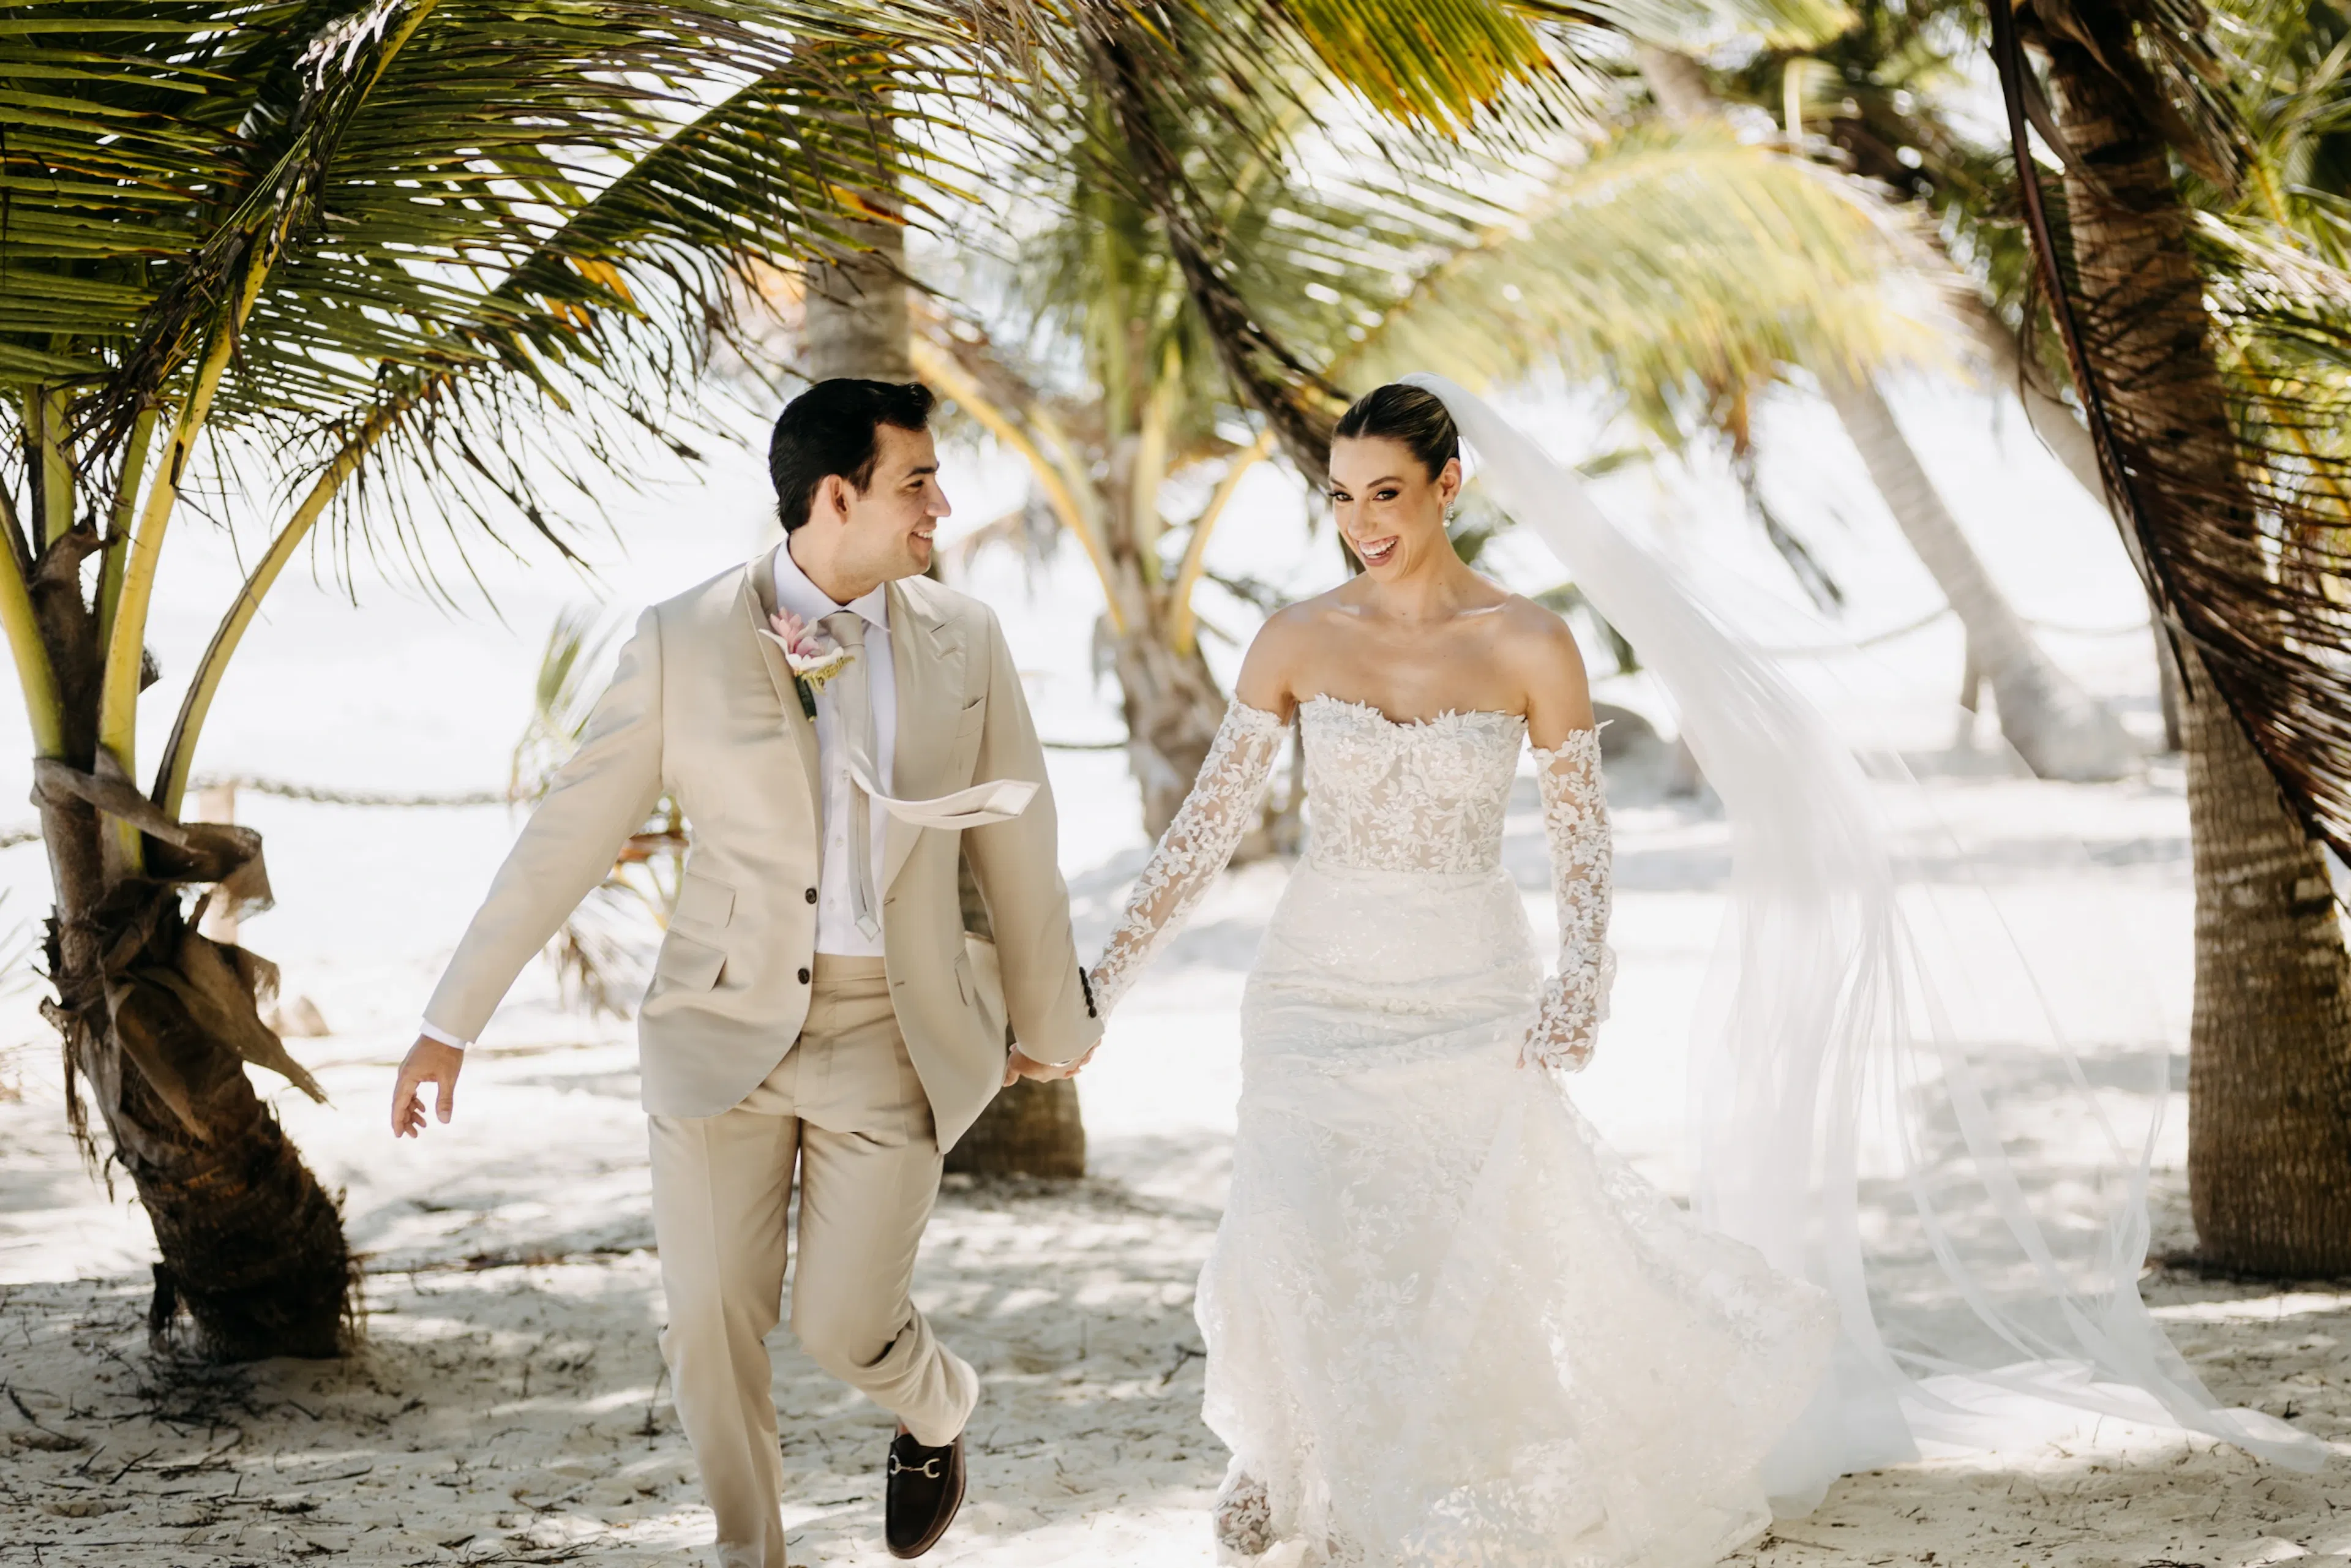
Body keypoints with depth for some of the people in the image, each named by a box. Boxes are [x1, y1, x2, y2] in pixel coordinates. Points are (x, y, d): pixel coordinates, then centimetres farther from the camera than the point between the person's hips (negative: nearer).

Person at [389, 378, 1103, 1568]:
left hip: (890, 1034, 1)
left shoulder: (963, 640, 0)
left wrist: (1050, 1016, 20)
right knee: (711, 1324, -1)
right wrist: (451, 1023, -4)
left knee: (843, 1327, 0)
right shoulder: (684, 643, -7)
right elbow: (567, 837, -4)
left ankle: (935, 1409, 36)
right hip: (725, 1025, 0)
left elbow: (1016, 842, 11)